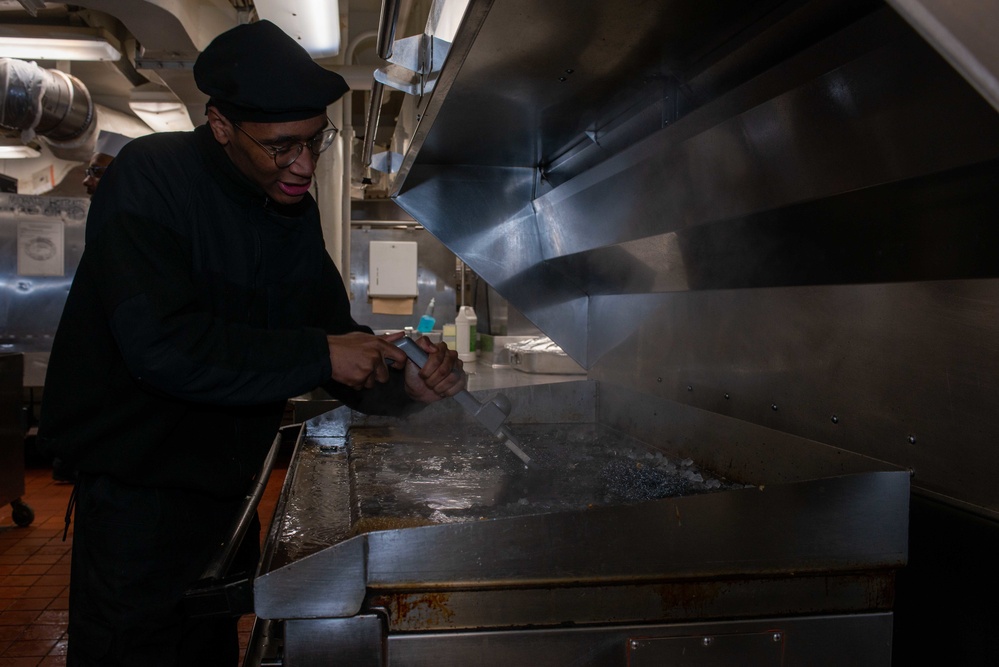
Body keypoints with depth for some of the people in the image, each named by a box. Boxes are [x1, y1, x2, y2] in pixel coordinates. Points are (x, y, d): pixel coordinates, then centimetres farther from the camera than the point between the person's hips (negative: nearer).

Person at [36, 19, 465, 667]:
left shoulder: (294, 210, 5)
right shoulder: (152, 177, -18)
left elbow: (335, 330, 6)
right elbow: (161, 345, -29)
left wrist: (403, 382, -14)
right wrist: (320, 354, -26)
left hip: (225, 487, 7)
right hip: (137, 487, -7)